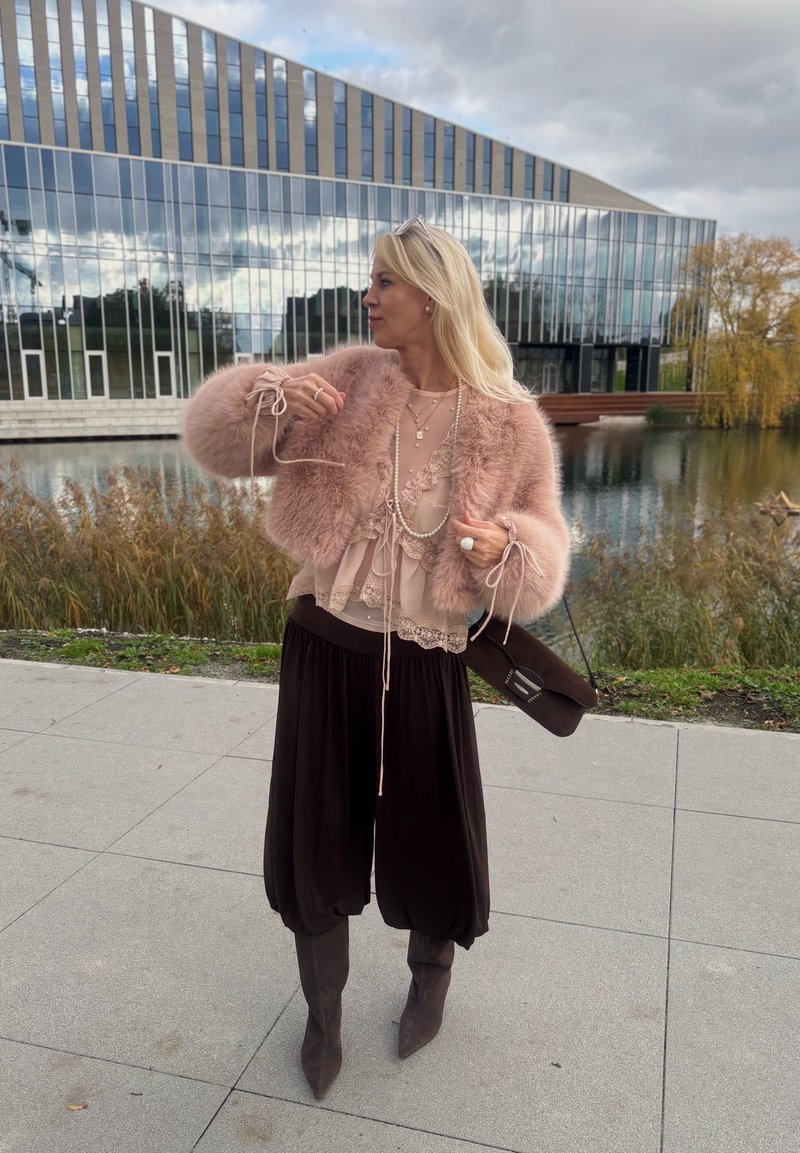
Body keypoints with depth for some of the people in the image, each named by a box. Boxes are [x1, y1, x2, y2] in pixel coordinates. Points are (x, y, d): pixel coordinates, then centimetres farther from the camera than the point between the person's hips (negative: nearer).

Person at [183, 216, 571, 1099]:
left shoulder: (507, 422, -7)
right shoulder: (352, 378, -2)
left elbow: (541, 552, 1)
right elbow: (218, 435, 1)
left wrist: (502, 549, -21)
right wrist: (270, 397, -20)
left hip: (422, 662, -1)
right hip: (324, 645, 2)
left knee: (428, 833, 12)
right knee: (315, 835, 12)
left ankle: (432, 973, 48)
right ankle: (324, 1007, 40)